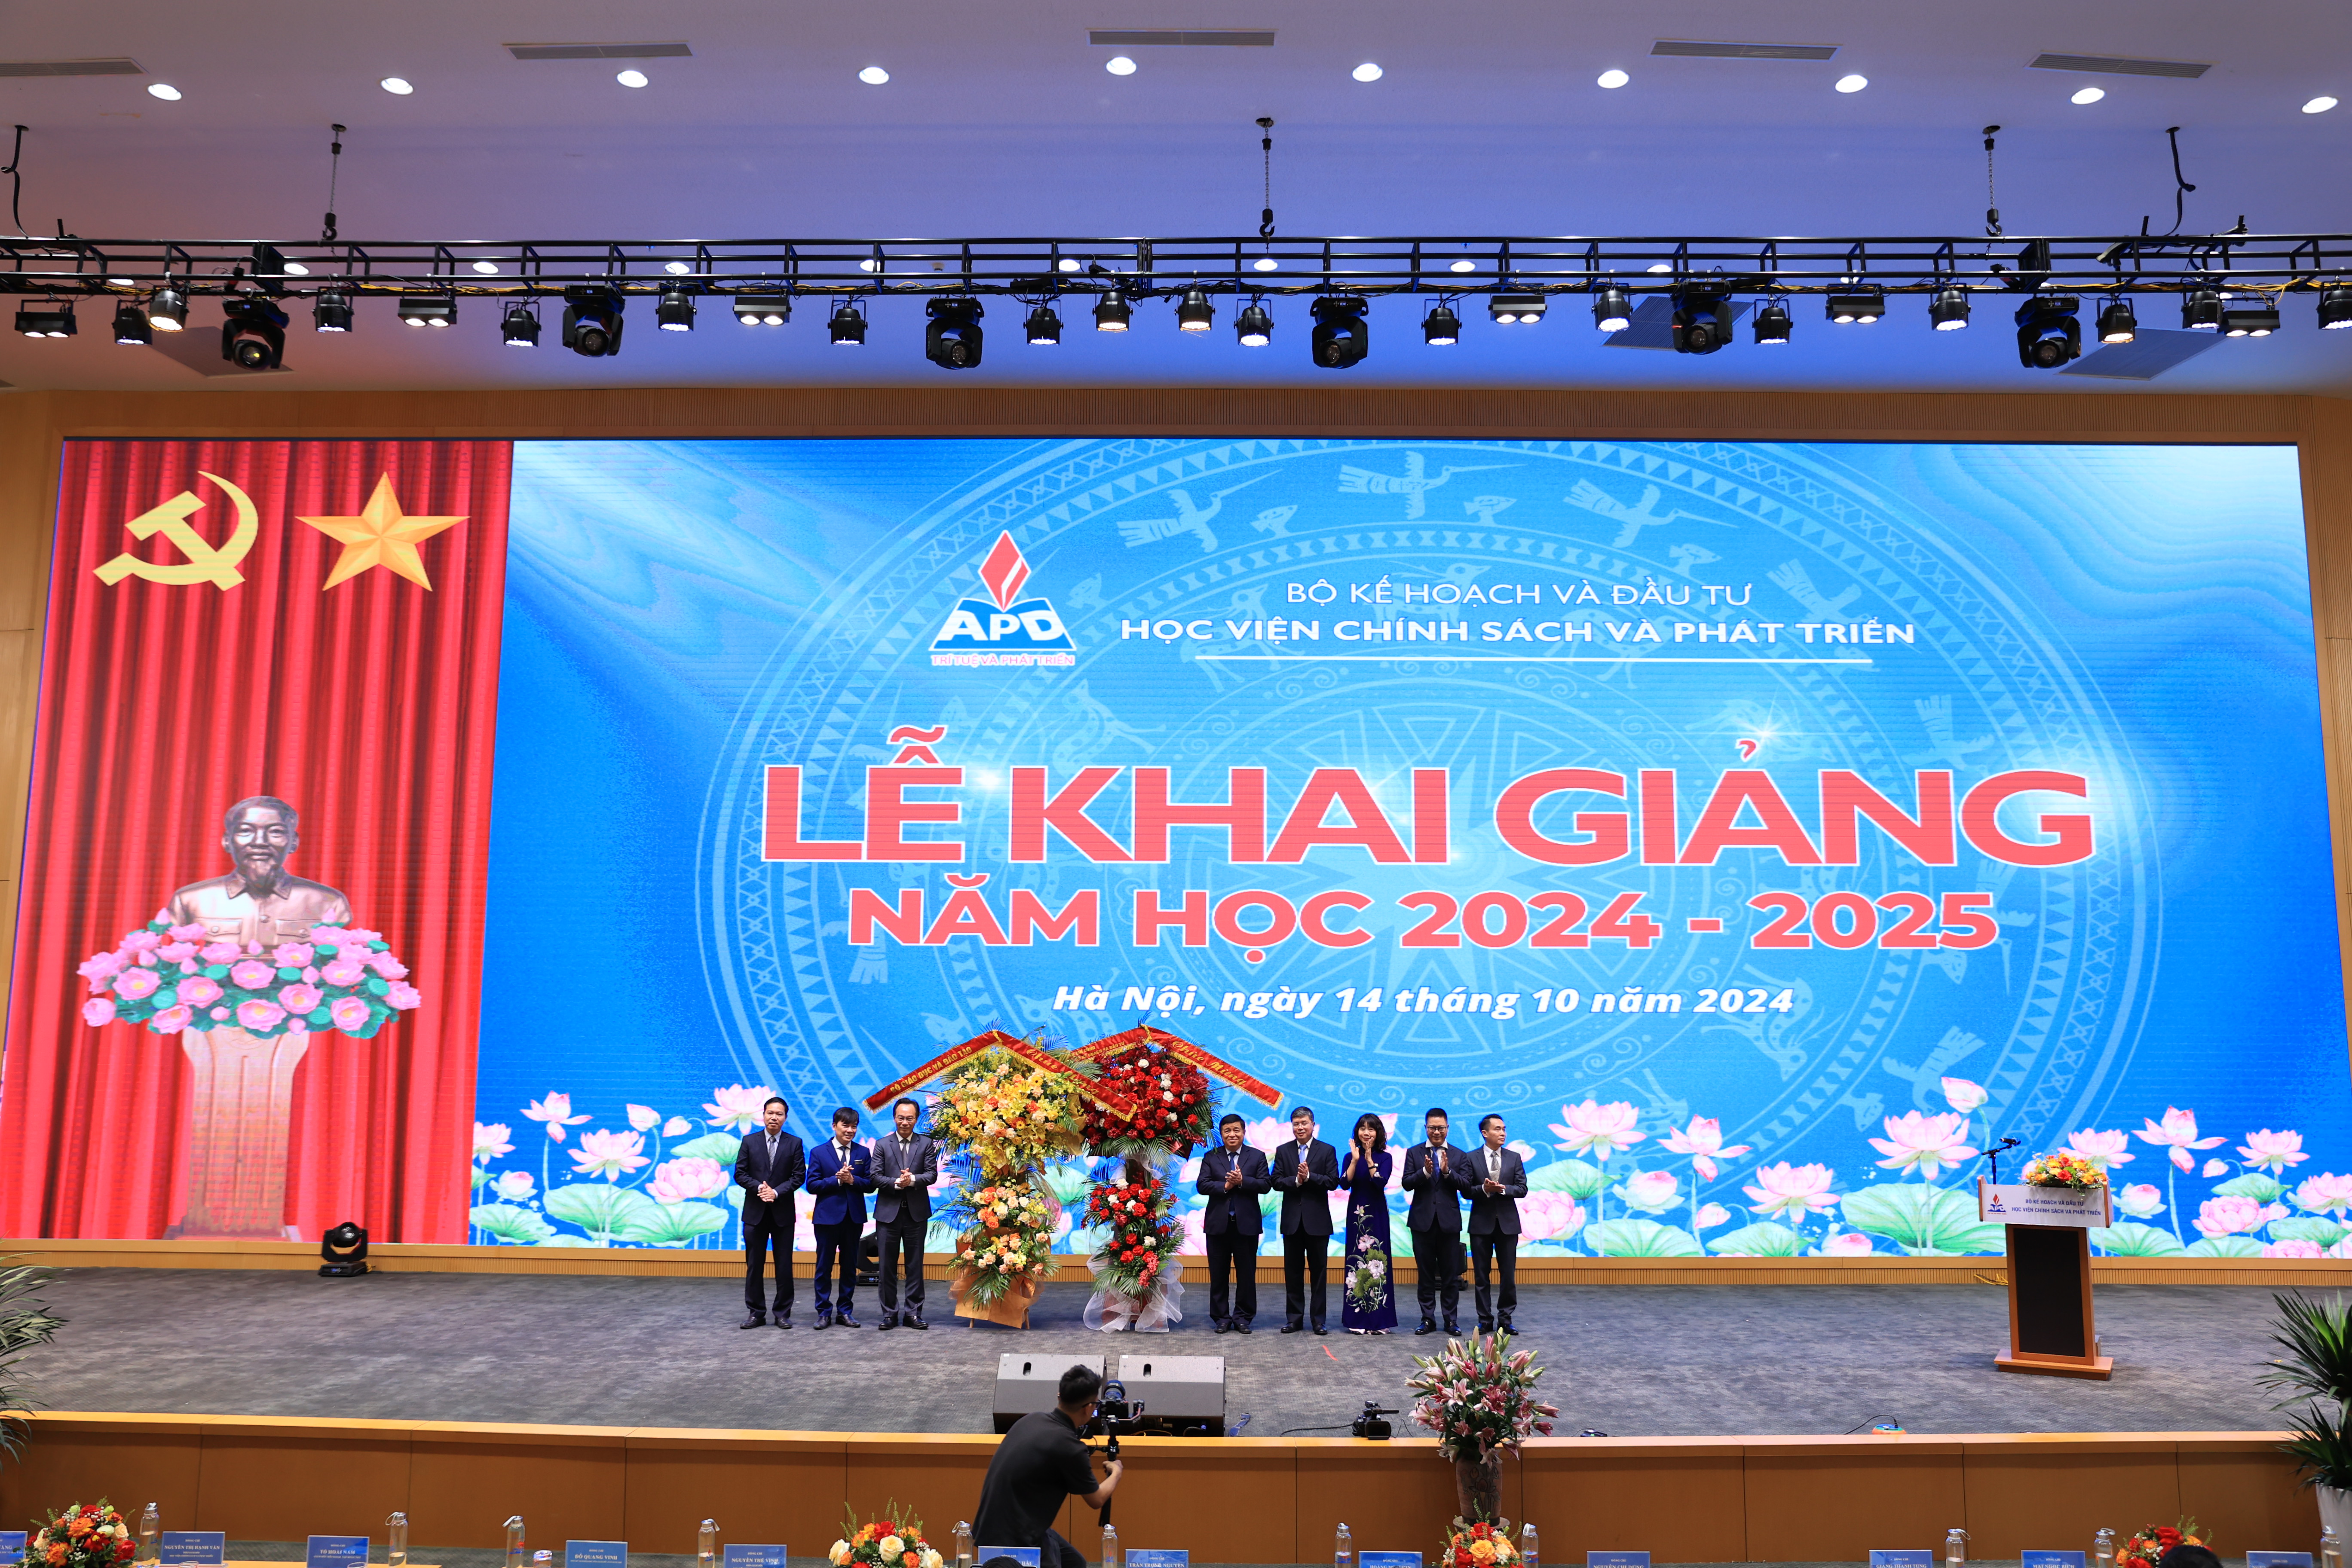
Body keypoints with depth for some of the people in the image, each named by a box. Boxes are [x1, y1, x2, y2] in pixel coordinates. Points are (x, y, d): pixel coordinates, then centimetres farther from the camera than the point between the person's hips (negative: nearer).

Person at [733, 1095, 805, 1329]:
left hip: (783, 1212, -1)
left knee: (784, 1266, 2)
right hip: (755, 1212, 1)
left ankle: (783, 1313, 10)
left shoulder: (794, 1143, 3)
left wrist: (777, 1192, -15)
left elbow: (798, 1177, -1)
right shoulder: (749, 1142, 5)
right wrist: (759, 1188, -14)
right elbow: (740, 1174, 1)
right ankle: (757, 1313, 12)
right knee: (754, 1265, 4)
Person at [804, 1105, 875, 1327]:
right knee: (824, 1267, 3)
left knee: (850, 1267, 8)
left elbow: (870, 1184, 1)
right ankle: (824, 1312, 12)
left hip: (854, 1217, 2)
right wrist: (837, 1180, -16)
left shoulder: (863, 1153, 6)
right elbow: (812, 1185, -6)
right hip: (827, 1216, -2)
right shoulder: (818, 1153, 1)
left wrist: (852, 1180, -16)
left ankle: (845, 1312, 16)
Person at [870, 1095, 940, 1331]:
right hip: (888, 1212, 0)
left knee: (915, 1265, 5)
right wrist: (896, 1183, -19)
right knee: (888, 1265, 3)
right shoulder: (882, 1144, 5)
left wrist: (913, 1179, -21)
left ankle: (914, 1313, 11)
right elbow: (876, 1177, -3)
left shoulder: (926, 1144, 5)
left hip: (916, 1213, 0)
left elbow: (932, 1174, -3)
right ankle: (889, 1314, 11)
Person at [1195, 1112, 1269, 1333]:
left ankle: (1243, 1317, 15)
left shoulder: (1257, 1157, 6)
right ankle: (1221, 1318, 14)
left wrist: (1243, 1181, -18)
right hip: (1218, 1223, 1)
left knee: (1247, 1274, 5)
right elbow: (1202, 1185, -3)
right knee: (1219, 1274, 5)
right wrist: (1225, 1186, -17)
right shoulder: (1211, 1157, 7)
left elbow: (1266, 1184, -5)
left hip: (1247, 1223, -1)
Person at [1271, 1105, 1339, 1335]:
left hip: (1317, 1220, -2)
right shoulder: (1283, 1151, 7)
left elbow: (1333, 1182, -7)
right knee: (1293, 1272, 7)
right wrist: (1296, 1180, -17)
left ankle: (1319, 1320, 11)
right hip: (1292, 1219, 2)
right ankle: (1294, 1319, 14)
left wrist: (1309, 1177, -18)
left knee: (1318, 1271, 4)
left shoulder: (1327, 1151, 2)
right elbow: (1277, 1182, -1)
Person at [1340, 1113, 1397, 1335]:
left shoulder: (1385, 1158, 2)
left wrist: (1369, 1161, -19)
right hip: (1356, 1214, 2)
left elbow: (1381, 1183, -14)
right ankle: (1358, 1319, 7)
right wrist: (1355, 1160, -16)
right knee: (1356, 1262, 1)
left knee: (1377, 1261, -3)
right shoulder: (1350, 1156, 7)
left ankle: (1379, 1319, 2)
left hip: (1377, 1215, -2)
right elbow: (1345, 1183, -8)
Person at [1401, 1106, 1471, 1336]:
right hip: (1423, 1220, 0)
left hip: (1449, 1220, 0)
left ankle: (1451, 1320, 12)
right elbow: (1407, 1184, -5)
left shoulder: (1458, 1155, 7)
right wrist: (1425, 1171, -20)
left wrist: (1448, 1171, -19)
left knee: (1451, 1274, 4)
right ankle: (1428, 1319, 13)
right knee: (1426, 1274, 6)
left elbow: (1467, 1185, -5)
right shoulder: (1414, 1153, 6)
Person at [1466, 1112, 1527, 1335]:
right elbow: (1466, 1191, -4)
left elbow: (1522, 1189, 0)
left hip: (1507, 1223, 1)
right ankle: (1485, 1320, 12)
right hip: (1481, 1223, -1)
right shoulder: (1472, 1159, 0)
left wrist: (1503, 1189, -17)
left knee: (1509, 1275, 2)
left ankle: (1505, 1319, 13)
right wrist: (1484, 1189, -22)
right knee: (1481, 1275, 4)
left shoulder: (1514, 1158, 7)